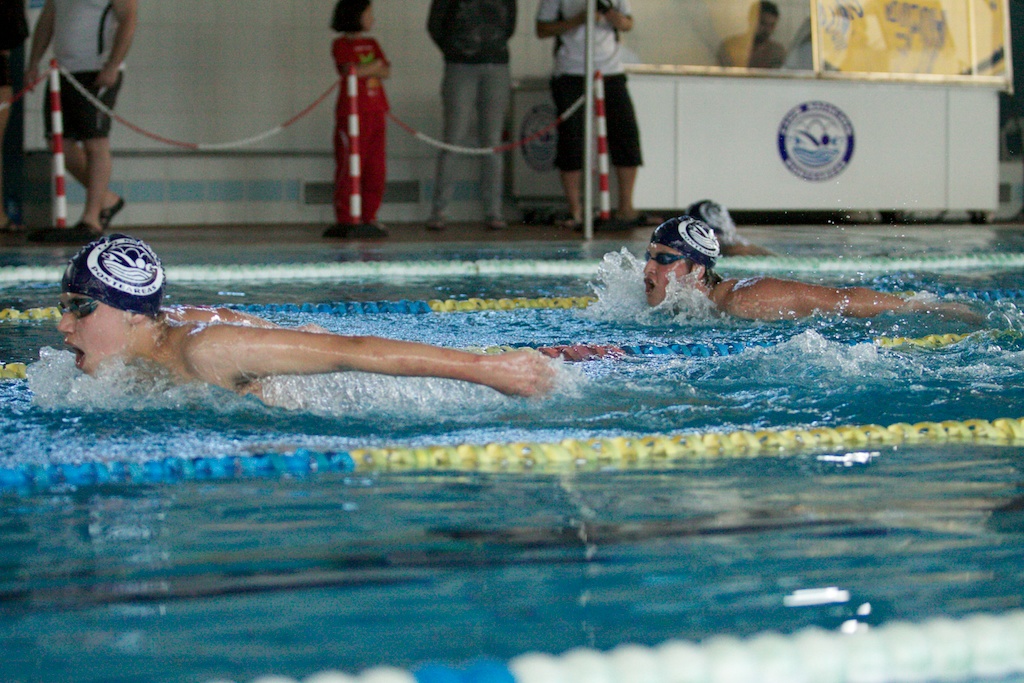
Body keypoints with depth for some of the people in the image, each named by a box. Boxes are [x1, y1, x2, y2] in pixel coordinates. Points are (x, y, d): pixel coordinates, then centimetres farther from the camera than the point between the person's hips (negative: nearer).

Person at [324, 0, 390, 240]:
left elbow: (386, 72, 6)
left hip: (376, 111, 6)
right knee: (349, 167, -7)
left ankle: (369, 219, 10)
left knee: (376, 169, 3)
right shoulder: (341, 44, -1)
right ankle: (345, 221, -3)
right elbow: (349, 71, -15)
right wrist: (375, 66, -2)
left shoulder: (372, 44, 18)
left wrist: (364, 69, -12)